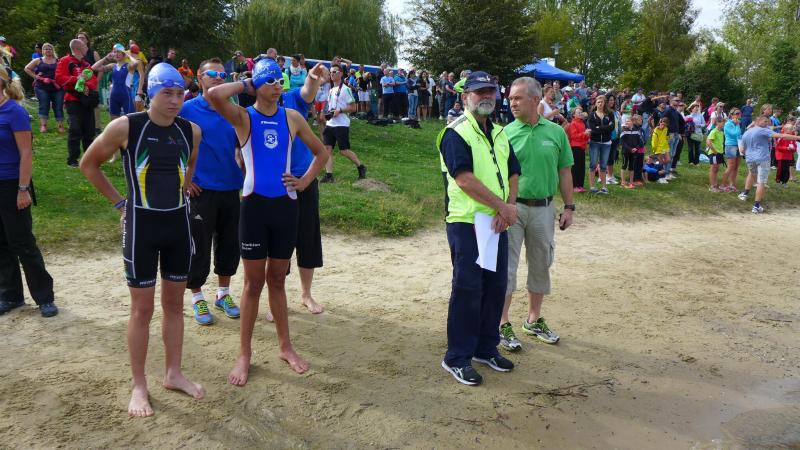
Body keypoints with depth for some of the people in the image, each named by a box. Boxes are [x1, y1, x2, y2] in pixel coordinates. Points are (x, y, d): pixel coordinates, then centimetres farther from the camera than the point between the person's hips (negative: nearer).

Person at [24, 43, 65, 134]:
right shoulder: (38, 60, 10)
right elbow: (27, 68, 10)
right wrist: (35, 76, 1)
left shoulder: (58, 61, 9)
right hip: (42, 87, 0)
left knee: (58, 106, -1)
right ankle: (43, 125, -1)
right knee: (43, 106, -2)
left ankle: (61, 126, 5)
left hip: (57, 87, 0)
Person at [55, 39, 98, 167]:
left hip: (87, 100, 7)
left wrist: (87, 86, -12)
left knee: (89, 131, 11)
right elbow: (59, 78, -14)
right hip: (73, 101, -7)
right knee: (75, 131, -8)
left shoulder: (86, 63, 17)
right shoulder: (65, 61, -4)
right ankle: (72, 160, -2)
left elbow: (94, 79, 9)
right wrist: (76, 79, -24)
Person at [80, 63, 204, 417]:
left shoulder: (191, 131, 0)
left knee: (174, 303, 13)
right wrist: (119, 202, 0)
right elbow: (88, 165, 1)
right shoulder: (125, 127, -12)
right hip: (141, 224, -4)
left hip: (179, 223, 4)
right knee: (142, 307, 3)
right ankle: (139, 386, 17)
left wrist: (180, 192, 10)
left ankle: (174, 373, 27)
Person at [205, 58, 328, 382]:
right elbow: (213, 95, -23)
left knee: (277, 279, 14)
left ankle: (285, 346, 26)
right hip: (255, 204, -3)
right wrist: (245, 85, -8)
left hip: (285, 204, 3)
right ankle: (245, 354, 16)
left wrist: (305, 181, 4)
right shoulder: (244, 117, -3)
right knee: (253, 282, 4)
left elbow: (321, 152, 17)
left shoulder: (292, 118, 6)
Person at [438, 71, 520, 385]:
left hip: (497, 224, 8)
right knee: (467, 290, -3)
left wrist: (510, 206, -7)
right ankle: (457, 358, 10)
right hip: (467, 222, -8)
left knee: (496, 286, 12)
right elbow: (465, 179, -19)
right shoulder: (456, 133, -9)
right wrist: (503, 206, -16)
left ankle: (486, 348, 28)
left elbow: (512, 173, 12)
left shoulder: (499, 134, 16)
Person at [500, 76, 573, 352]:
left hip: (544, 208, 3)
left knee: (541, 265, 13)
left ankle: (534, 319, 30)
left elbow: (564, 172, 8)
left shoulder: (556, 132, 2)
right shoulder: (506, 133, -5)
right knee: (506, 266, 2)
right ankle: (503, 324, 14)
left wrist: (569, 207, 6)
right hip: (512, 207, -3)